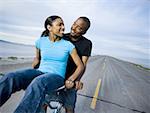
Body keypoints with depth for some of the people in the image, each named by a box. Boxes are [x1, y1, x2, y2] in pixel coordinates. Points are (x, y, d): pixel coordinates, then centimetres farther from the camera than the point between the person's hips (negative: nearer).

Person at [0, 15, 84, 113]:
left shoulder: (68, 45, -1)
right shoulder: (41, 41, 6)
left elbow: (80, 66, 1)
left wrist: (70, 80, -14)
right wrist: (30, 73, 20)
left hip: (56, 76, -2)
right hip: (39, 72, 3)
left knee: (38, 83, -41)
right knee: (10, 78, -28)